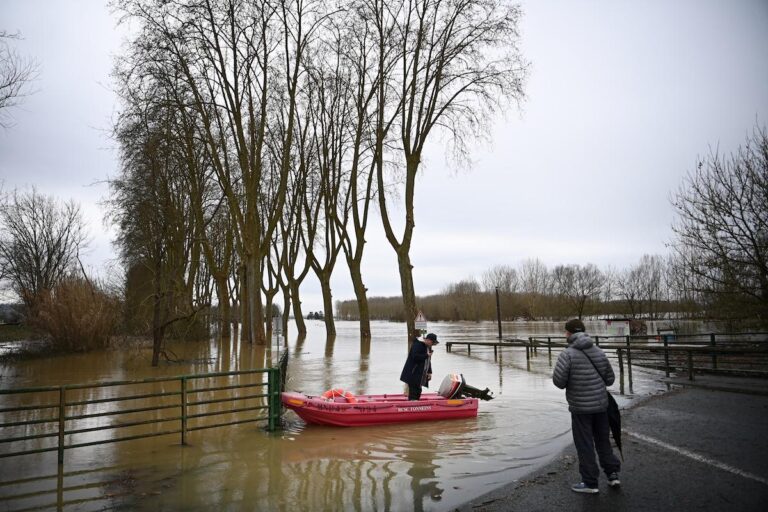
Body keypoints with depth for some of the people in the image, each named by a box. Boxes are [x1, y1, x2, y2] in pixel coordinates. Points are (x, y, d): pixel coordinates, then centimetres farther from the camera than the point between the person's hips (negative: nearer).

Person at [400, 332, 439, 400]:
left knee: (418, 391, 13)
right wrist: (426, 355, -17)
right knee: (413, 392, -10)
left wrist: (429, 372, 11)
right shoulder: (417, 345, -14)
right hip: (413, 374, -9)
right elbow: (415, 357, -27)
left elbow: (428, 361, 19)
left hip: (420, 375, 9)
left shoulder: (428, 347, 15)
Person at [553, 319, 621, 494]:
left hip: (580, 407, -5)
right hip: (601, 404, 5)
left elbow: (558, 380, -19)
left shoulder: (567, 354, -16)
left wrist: (569, 383, 2)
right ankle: (613, 474, 27)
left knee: (585, 445, 6)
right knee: (603, 440, 21)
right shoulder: (599, 352, 1)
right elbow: (610, 378, 8)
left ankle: (590, 482, 14)